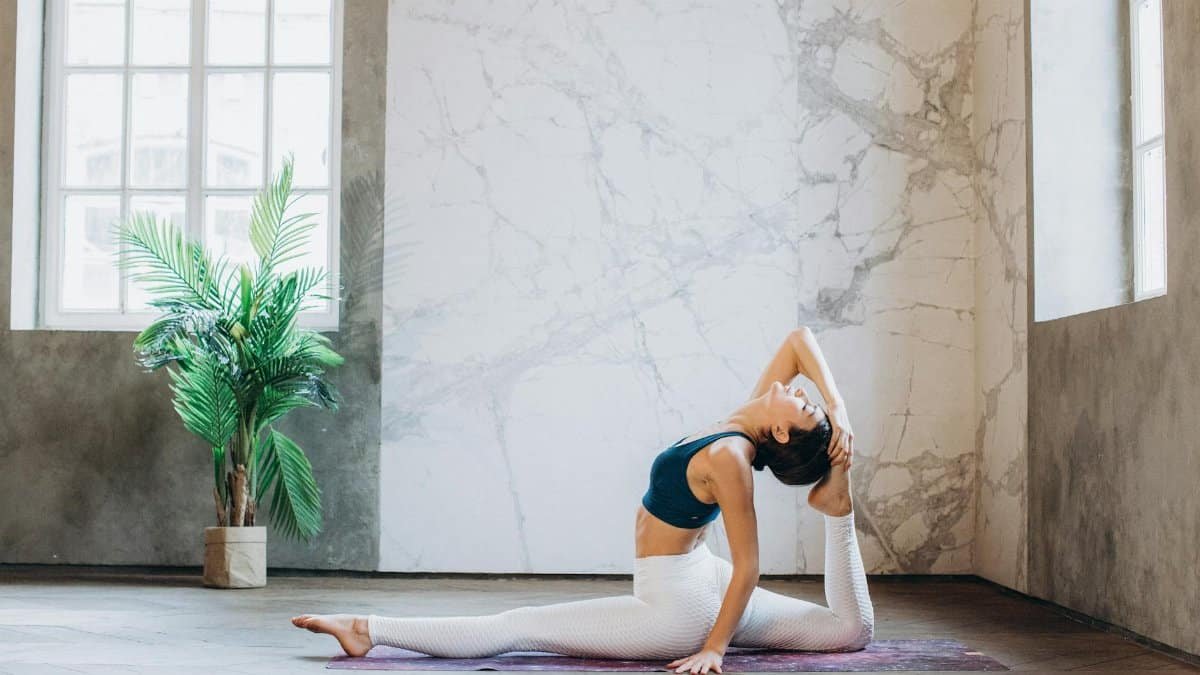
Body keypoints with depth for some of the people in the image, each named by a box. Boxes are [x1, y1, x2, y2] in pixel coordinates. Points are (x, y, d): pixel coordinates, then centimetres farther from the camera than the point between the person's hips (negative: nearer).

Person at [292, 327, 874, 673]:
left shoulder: (728, 456, -27)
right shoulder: (752, 416, -5)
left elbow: (748, 566, -23)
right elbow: (799, 340, 3)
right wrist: (839, 409, -6)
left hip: (678, 609, -9)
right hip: (705, 584, 9)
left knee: (517, 628, -11)